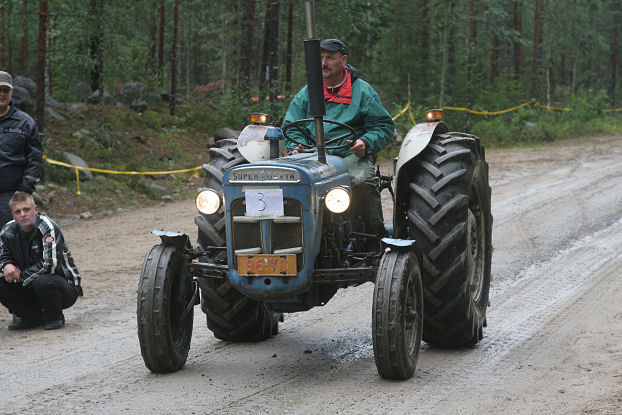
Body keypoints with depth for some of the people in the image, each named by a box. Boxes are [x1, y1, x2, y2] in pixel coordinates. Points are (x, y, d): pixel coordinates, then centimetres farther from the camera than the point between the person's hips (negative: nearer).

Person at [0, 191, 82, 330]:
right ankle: (34, 317, 5)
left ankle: (55, 317, -7)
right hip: (30, 286, 6)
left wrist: (22, 276, -20)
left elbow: (50, 264, -27)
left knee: (43, 282, -38)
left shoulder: (48, 227, -19)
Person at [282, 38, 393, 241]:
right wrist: (296, 147, -5)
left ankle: (377, 233, -18)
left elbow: (384, 125, 7)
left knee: (361, 181, -34)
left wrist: (366, 143, -13)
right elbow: (292, 127, 17)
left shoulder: (362, 91, 9)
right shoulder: (306, 93, 17)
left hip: (352, 154, -2)